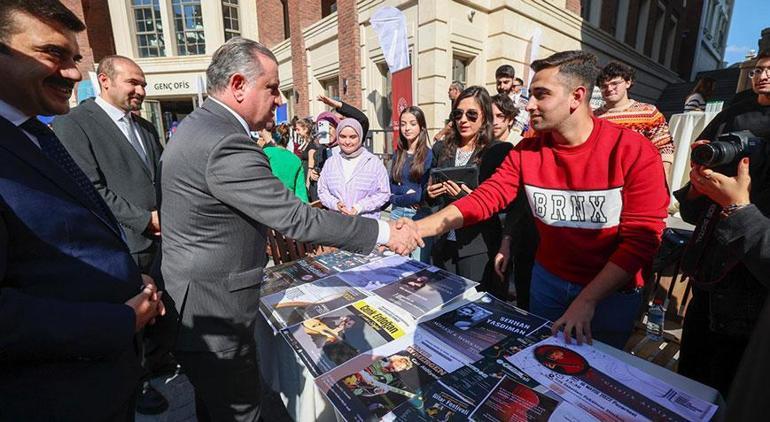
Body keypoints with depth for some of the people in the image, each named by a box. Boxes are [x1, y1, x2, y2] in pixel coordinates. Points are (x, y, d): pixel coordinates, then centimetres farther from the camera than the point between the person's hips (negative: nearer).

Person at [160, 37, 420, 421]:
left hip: (192, 304, 10)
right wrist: (385, 233, -22)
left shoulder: (197, 125, 7)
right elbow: (297, 220, -29)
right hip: (213, 316, -10)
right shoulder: (225, 144, -27)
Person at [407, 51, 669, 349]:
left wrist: (587, 301, -24)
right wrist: (419, 228, -29)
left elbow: (641, 239, -18)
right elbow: (484, 198, -16)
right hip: (547, 279, 3)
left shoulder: (634, 153, -18)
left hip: (611, 293, -3)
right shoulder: (526, 152, -8)